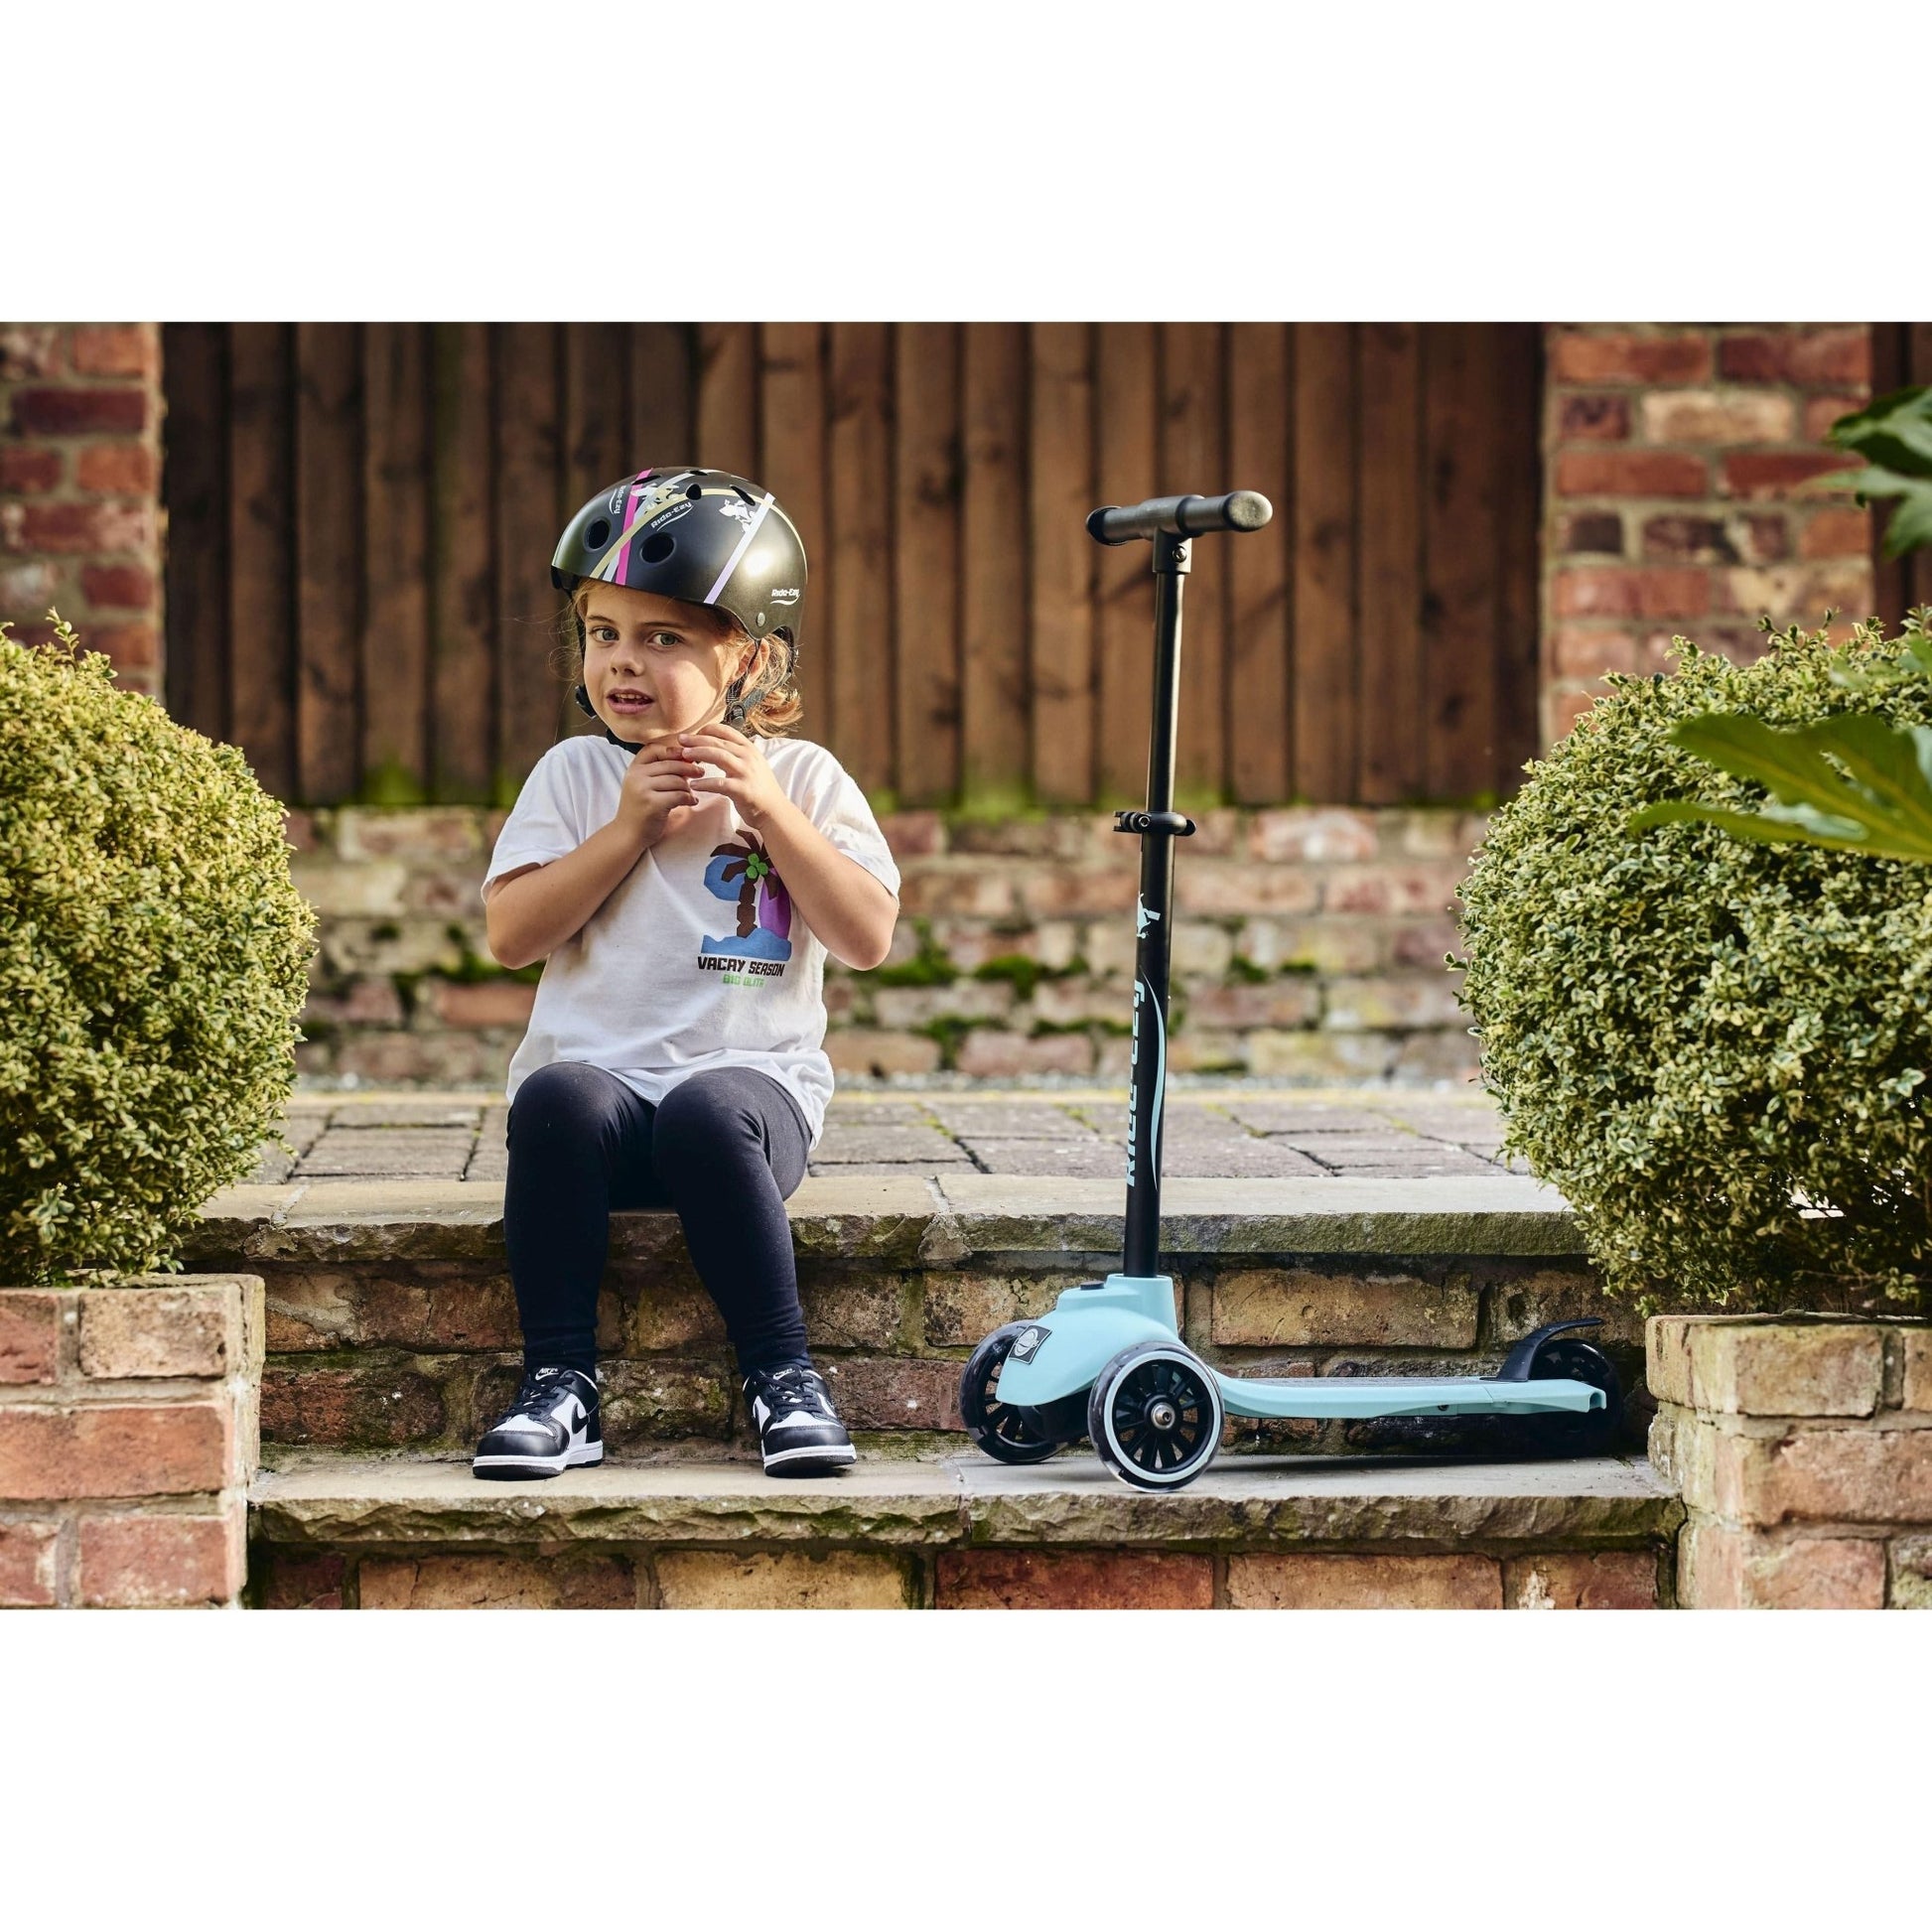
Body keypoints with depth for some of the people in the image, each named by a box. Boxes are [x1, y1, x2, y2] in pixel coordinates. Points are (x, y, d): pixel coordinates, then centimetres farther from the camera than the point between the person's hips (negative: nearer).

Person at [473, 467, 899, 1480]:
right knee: (558, 1097, -34)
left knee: (706, 1115, -37)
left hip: (750, 1074, -1)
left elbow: (867, 937, -3)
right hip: (598, 1067, 1)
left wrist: (766, 807, -9)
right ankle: (559, 1381, -27)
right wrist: (629, 828, -7)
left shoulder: (800, 777, 9)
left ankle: (784, 1374, -24)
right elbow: (512, 933, 0)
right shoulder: (574, 774, 11)